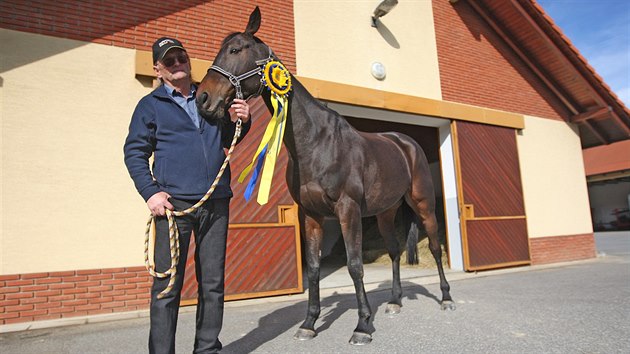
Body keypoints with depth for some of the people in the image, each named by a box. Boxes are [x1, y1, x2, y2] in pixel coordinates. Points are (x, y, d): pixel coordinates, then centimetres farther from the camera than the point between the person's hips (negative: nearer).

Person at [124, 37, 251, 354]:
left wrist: (241, 121, 4)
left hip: (216, 202, 4)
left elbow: (227, 140, 26)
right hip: (174, 203, -3)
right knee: (167, 284, -1)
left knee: (213, 283, 9)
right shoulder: (150, 105, 8)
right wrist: (150, 192, -10)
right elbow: (134, 152, 4)